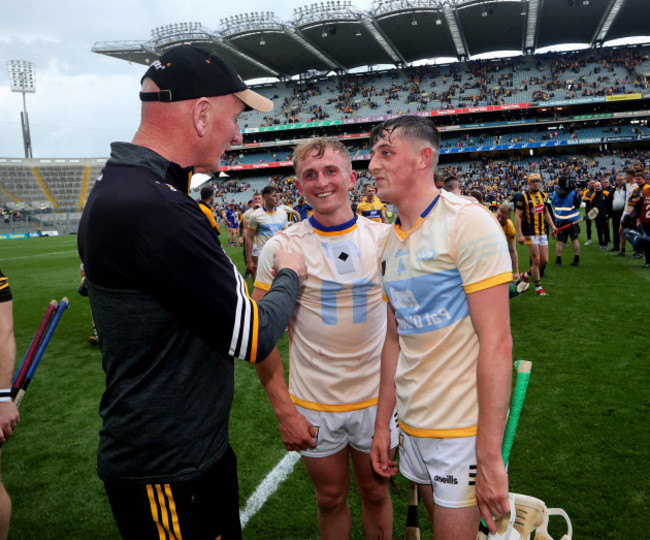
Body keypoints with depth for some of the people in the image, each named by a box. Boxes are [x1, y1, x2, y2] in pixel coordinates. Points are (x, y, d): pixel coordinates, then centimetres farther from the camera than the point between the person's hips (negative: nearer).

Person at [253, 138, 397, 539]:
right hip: (313, 405, -1)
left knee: (376, 492, 20)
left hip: (377, 397, 1)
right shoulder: (281, 248, -10)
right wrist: (284, 410, -9)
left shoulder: (385, 239, -4)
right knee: (331, 499, 18)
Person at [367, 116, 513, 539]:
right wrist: (382, 423, 12)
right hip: (414, 424, 7)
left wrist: (489, 455, -21)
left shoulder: (468, 222, -16)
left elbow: (496, 343, -20)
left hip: (464, 428, -7)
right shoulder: (392, 242, 7)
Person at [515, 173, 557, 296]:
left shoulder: (543, 195, 11)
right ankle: (538, 288, 9)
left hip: (542, 232, 7)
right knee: (536, 260, -4)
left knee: (544, 260, 6)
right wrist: (520, 235, -18)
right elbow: (517, 216, -12)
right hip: (530, 234, -6)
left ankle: (527, 274, 31)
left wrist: (552, 225, 12)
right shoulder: (523, 196, -10)